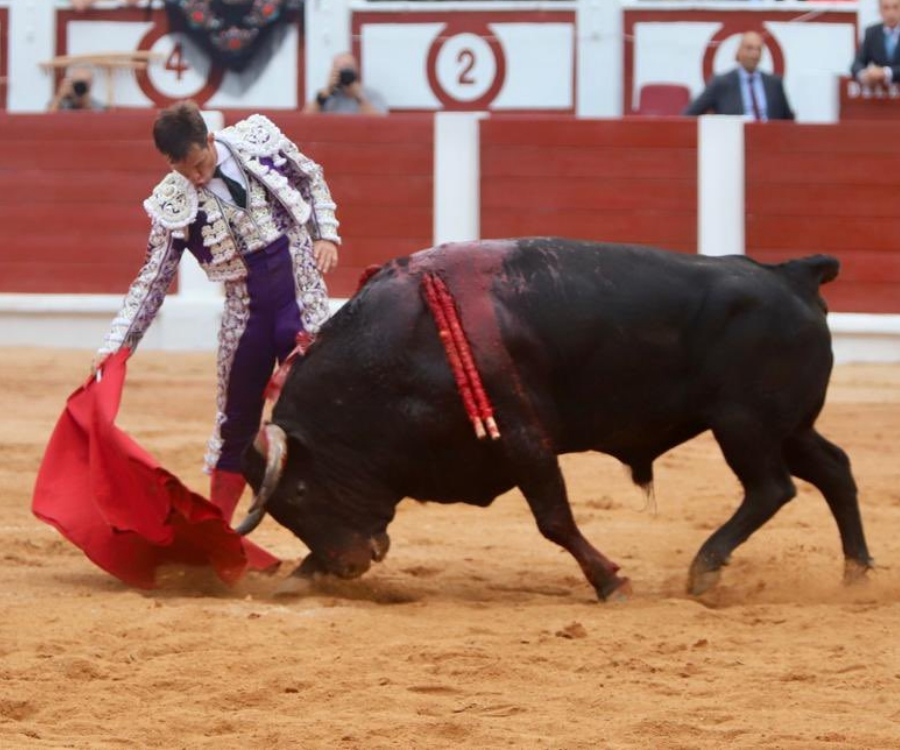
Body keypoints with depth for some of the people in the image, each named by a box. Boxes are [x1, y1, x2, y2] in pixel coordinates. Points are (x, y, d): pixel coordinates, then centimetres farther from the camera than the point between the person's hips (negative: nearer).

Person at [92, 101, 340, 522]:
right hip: (245, 310, 1)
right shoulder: (173, 203, -11)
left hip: (304, 296, -1)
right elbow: (152, 281, -5)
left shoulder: (258, 139, -10)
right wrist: (116, 344, -12)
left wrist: (326, 235, -4)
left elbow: (312, 178, 9)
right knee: (236, 424, 10)